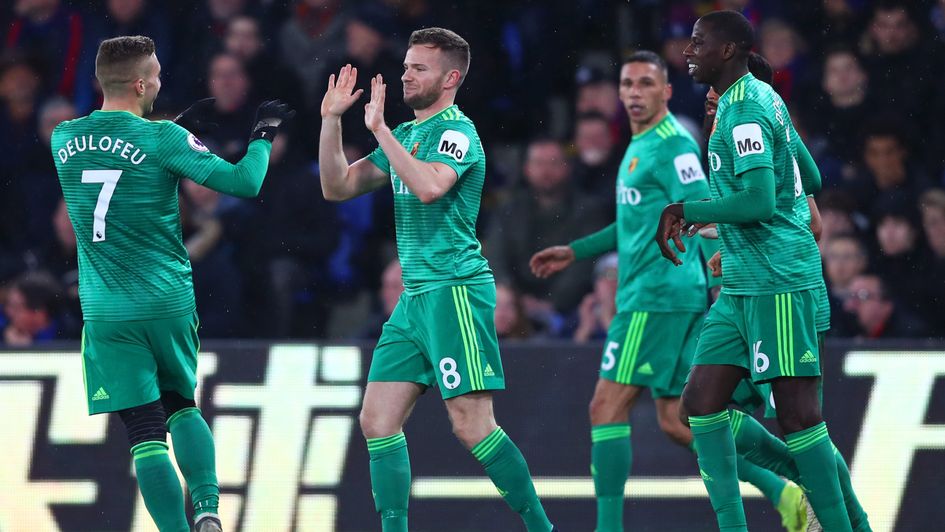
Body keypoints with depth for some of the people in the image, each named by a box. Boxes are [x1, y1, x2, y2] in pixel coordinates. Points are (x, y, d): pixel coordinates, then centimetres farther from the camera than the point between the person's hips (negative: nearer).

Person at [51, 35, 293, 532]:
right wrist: (263, 135, 5)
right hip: (168, 304, -1)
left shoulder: (63, 139, 2)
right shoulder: (161, 138, -10)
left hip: (106, 312, 1)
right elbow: (244, 182, -13)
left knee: (146, 433, 2)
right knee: (181, 405, 21)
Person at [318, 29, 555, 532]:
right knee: (377, 420, 3)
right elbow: (337, 187, 19)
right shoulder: (405, 135, 17)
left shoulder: (457, 132, -9)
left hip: (455, 290, -9)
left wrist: (380, 128, -23)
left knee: (472, 425, -12)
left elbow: (428, 186, -29)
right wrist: (331, 119, 9)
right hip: (415, 296, 9)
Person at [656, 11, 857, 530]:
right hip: (741, 286, 10)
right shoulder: (760, 98, 16)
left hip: (778, 282, -10)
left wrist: (684, 211, -12)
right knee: (701, 403, 5)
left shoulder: (745, 109, -14)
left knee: (797, 415, -10)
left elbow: (759, 202, -24)